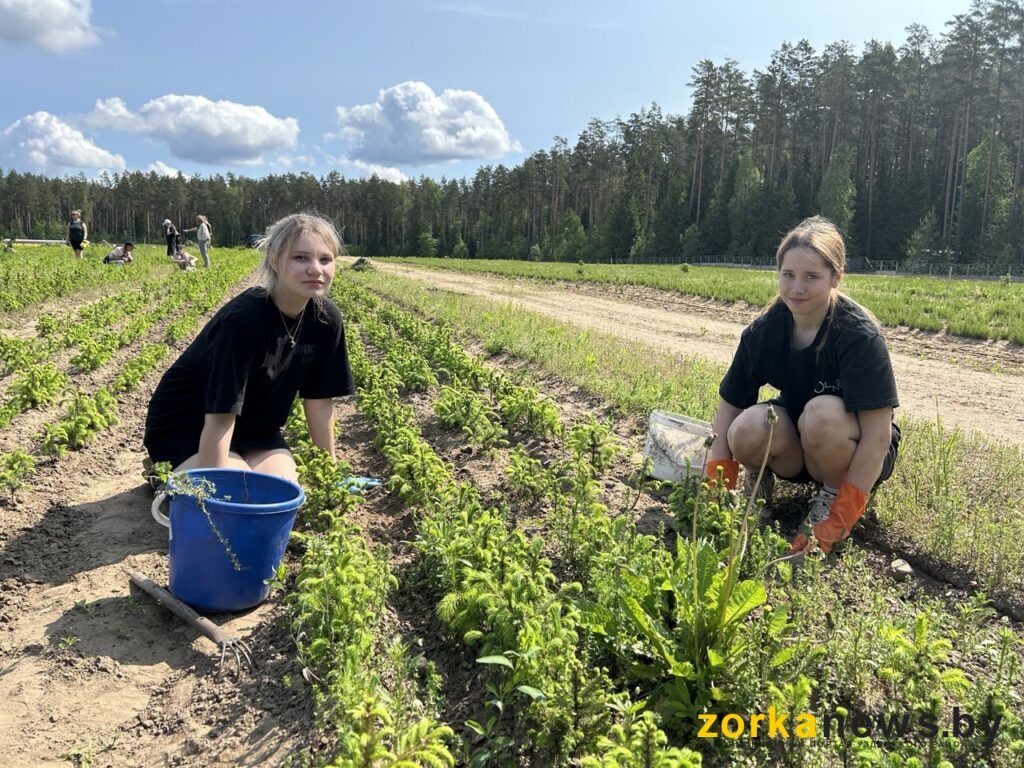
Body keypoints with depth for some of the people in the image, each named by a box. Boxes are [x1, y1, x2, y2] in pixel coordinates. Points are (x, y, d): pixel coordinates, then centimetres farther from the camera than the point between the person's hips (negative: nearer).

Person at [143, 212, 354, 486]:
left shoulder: (325, 319, -13)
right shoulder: (242, 319, -31)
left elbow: (319, 401, -3)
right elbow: (220, 416, -31)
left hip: (253, 428, 6)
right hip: (184, 427, -6)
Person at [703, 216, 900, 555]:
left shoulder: (859, 335, -24)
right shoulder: (763, 330, -11)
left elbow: (877, 435, -26)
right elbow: (728, 406, -8)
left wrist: (838, 522, -28)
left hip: (856, 458, -2)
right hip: (797, 450, 2)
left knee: (823, 412, -36)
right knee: (748, 429, -31)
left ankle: (833, 498, -7)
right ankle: (759, 476, 4)